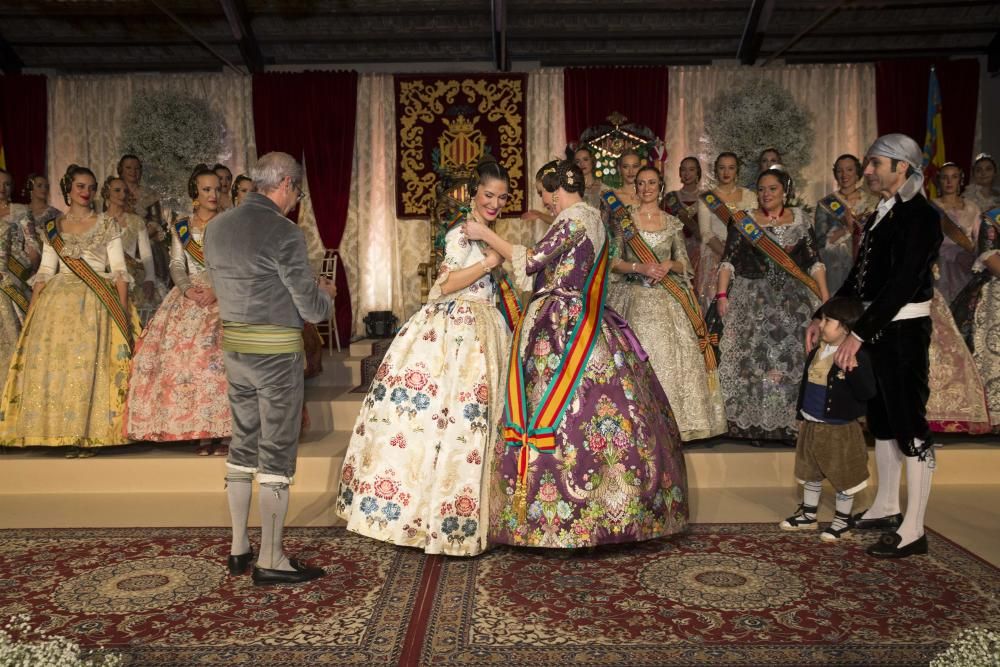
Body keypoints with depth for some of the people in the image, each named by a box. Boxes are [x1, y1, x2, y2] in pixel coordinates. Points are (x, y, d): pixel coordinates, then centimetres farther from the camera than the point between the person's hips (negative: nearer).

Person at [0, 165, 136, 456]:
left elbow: (119, 270, 0)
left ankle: (88, 435, -4)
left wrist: (124, 309, -10)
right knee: (54, 363, -3)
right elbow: (44, 272, 11)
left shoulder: (107, 225, 7)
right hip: (58, 302, 3)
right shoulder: (53, 228, 14)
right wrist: (32, 311, 2)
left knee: (90, 363, -9)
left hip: (97, 303, -3)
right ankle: (64, 433, 5)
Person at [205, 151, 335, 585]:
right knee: (277, 452, 2)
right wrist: (325, 292, 10)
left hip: (233, 346, 7)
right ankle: (270, 561, 10)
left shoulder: (216, 228, 7)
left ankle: (238, 548, 25)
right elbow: (312, 309, -14)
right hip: (276, 352, -7)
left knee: (243, 444, 17)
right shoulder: (284, 233, -16)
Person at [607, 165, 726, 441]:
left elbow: (684, 264, 12)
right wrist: (640, 267, -12)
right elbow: (613, 262, 2)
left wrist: (669, 265, -9)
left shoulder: (673, 223, 11)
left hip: (668, 300, 2)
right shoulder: (625, 220, 6)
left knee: (671, 356, -4)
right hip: (635, 299, -2)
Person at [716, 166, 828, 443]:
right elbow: (728, 260, -1)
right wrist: (722, 294, -13)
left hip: (793, 300, 1)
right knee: (751, 359, -4)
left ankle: (790, 423, 7)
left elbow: (814, 261, 8)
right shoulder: (744, 221, 5)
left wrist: (825, 297, -1)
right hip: (752, 300, -1)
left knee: (793, 358, -2)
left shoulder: (800, 220, 10)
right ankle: (753, 424, 4)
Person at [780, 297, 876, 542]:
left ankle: (842, 519, 24)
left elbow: (867, 393, -26)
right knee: (810, 473, 19)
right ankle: (808, 515, 34)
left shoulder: (856, 356, -18)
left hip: (840, 429, -7)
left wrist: (852, 370, -40)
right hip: (811, 425, 7)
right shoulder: (816, 353, 5)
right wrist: (801, 414, 17)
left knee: (844, 477, 9)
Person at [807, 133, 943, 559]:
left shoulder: (920, 217, -13)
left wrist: (858, 335, -23)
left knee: (909, 424, -4)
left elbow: (903, 284, -21)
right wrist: (824, 318, 9)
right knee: (881, 420, 16)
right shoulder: (881, 216, 13)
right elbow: (860, 276, 15)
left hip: (903, 330, -9)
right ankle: (886, 508, 29)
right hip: (876, 329, 9)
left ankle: (913, 530, 3)